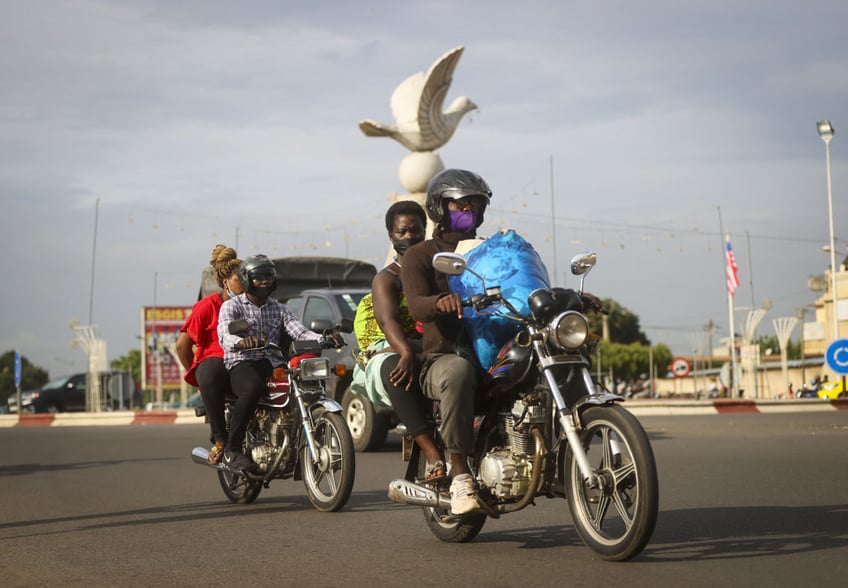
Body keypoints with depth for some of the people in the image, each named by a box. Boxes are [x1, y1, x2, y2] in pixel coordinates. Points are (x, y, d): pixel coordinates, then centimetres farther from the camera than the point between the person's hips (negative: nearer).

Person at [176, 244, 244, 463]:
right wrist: (194, 374, 6)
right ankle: (219, 439, -34)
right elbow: (183, 344, 3)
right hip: (214, 361, -4)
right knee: (211, 374, -43)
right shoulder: (208, 305, 2)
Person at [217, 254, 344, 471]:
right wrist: (241, 342, -39)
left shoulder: (279, 309, 21)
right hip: (242, 363, -5)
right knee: (253, 387, -39)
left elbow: (300, 332, 5)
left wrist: (325, 339, -17)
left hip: (273, 364, 5)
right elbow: (225, 335, -14)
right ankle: (231, 449, -28)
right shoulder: (231, 306, 6)